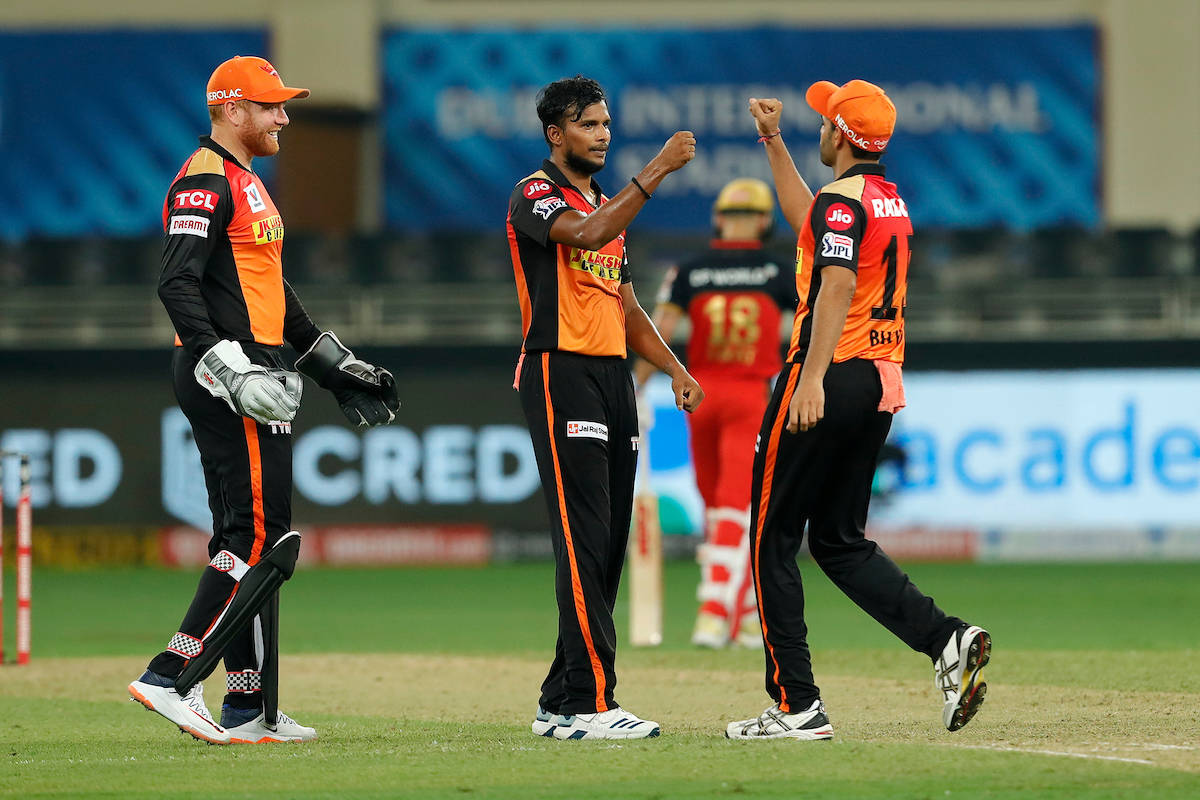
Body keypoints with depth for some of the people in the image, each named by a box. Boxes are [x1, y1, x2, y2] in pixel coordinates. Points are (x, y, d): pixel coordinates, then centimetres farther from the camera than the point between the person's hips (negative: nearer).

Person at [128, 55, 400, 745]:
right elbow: (178, 286, -22)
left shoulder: (245, 183, 22)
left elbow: (270, 289, 29)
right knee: (261, 539, -15)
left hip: (246, 376, 11)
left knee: (246, 543, 10)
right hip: (226, 379, -11)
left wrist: (333, 362, 29)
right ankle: (173, 677, -18)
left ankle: (252, 713, 11)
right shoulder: (207, 181, -11)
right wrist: (229, 365, -30)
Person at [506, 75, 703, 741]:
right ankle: (588, 704, -19)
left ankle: (561, 704, 12)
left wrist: (675, 368, 11)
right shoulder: (535, 196, -4)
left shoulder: (608, 206, 22)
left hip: (613, 377, 9)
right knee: (584, 541, -15)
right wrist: (656, 170, -27)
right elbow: (585, 234, -26)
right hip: (559, 372, -9)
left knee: (608, 546, 7)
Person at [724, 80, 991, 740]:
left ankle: (796, 706, -2)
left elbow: (837, 285, -27)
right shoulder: (890, 201, 17)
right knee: (839, 541, 15)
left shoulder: (841, 201, -12)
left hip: (829, 381, -9)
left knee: (772, 540, 1)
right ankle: (946, 638, -6)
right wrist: (773, 143, 37)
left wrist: (813, 379, -36)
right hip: (883, 385, 9)